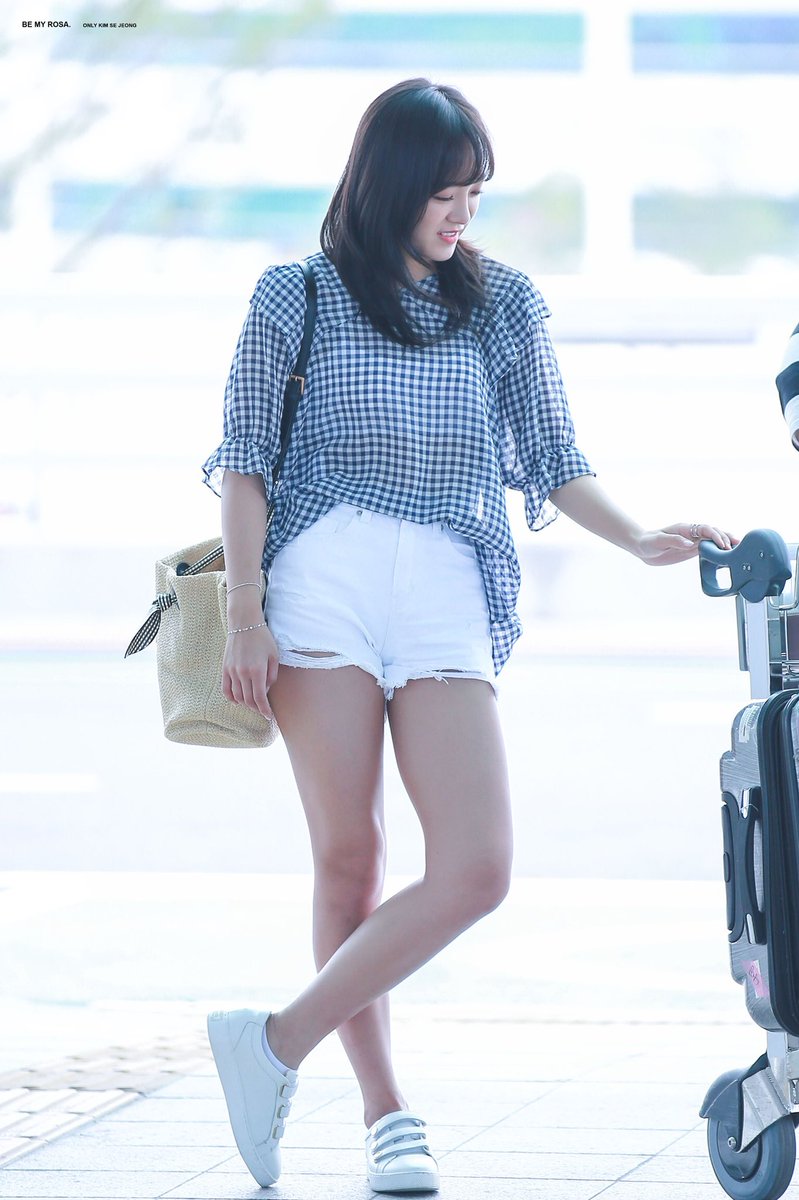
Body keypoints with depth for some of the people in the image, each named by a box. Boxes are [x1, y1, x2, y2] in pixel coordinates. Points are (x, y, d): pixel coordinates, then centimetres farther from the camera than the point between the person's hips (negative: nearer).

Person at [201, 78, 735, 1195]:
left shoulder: (500, 304, 19)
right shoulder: (297, 297, 11)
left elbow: (553, 460, 20)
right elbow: (245, 463, 7)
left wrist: (639, 538, 2)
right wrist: (246, 613, -4)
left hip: (450, 597, 2)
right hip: (324, 578, -2)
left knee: (476, 870, -13)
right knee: (349, 860, -4)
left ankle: (278, 1044, -6)